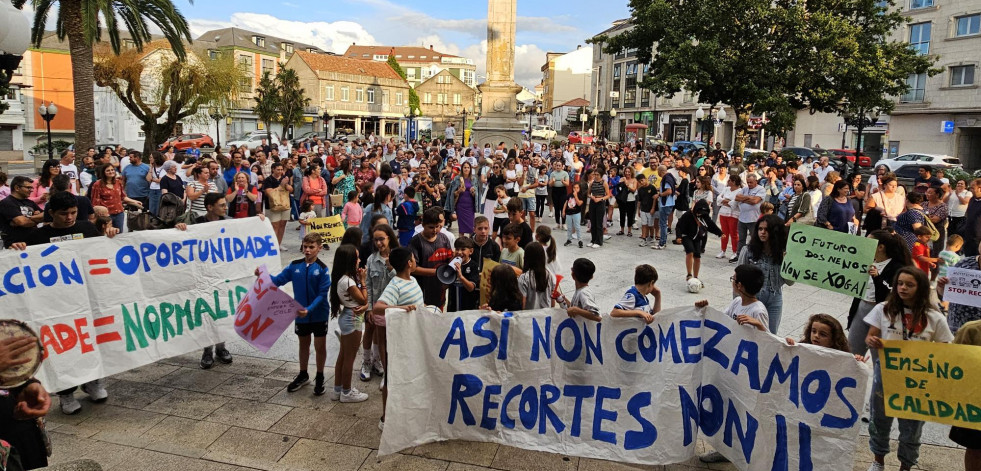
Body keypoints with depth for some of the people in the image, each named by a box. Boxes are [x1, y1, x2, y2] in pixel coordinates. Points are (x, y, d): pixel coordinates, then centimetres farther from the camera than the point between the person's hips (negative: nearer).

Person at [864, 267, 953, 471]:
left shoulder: (934, 318, -7)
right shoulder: (883, 309, -6)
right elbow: (870, 337, -2)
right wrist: (871, 342, -24)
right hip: (885, 375, 1)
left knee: (911, 426, 15)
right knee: (879, 420, 17)